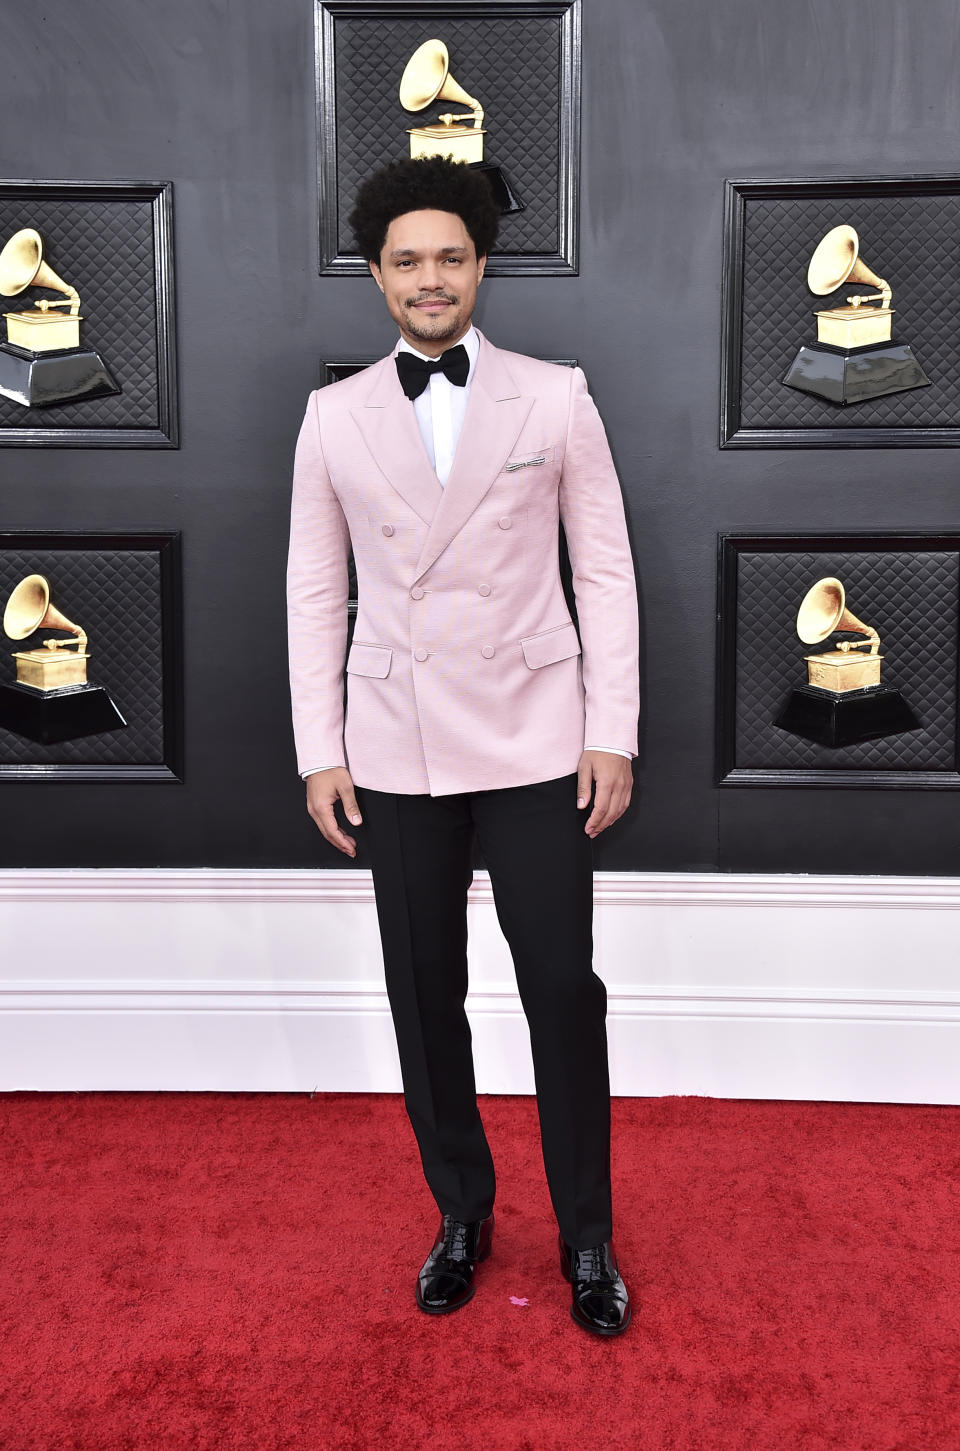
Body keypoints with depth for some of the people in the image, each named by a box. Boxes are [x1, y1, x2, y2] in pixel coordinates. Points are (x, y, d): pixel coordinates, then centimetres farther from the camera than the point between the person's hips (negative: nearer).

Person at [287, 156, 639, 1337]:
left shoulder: (555, 399, 0)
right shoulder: (333, 416, 4)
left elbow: (605, 572, 1)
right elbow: (315, 589, 6)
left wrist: (612, 736, -5)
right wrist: (320, 752, 1)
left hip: (533, 743, -1)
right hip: (397, 750, 2)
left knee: (564, 993, 2)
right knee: (423, 996, 10)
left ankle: (587, 1237, 22)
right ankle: (461, 1215, 30)